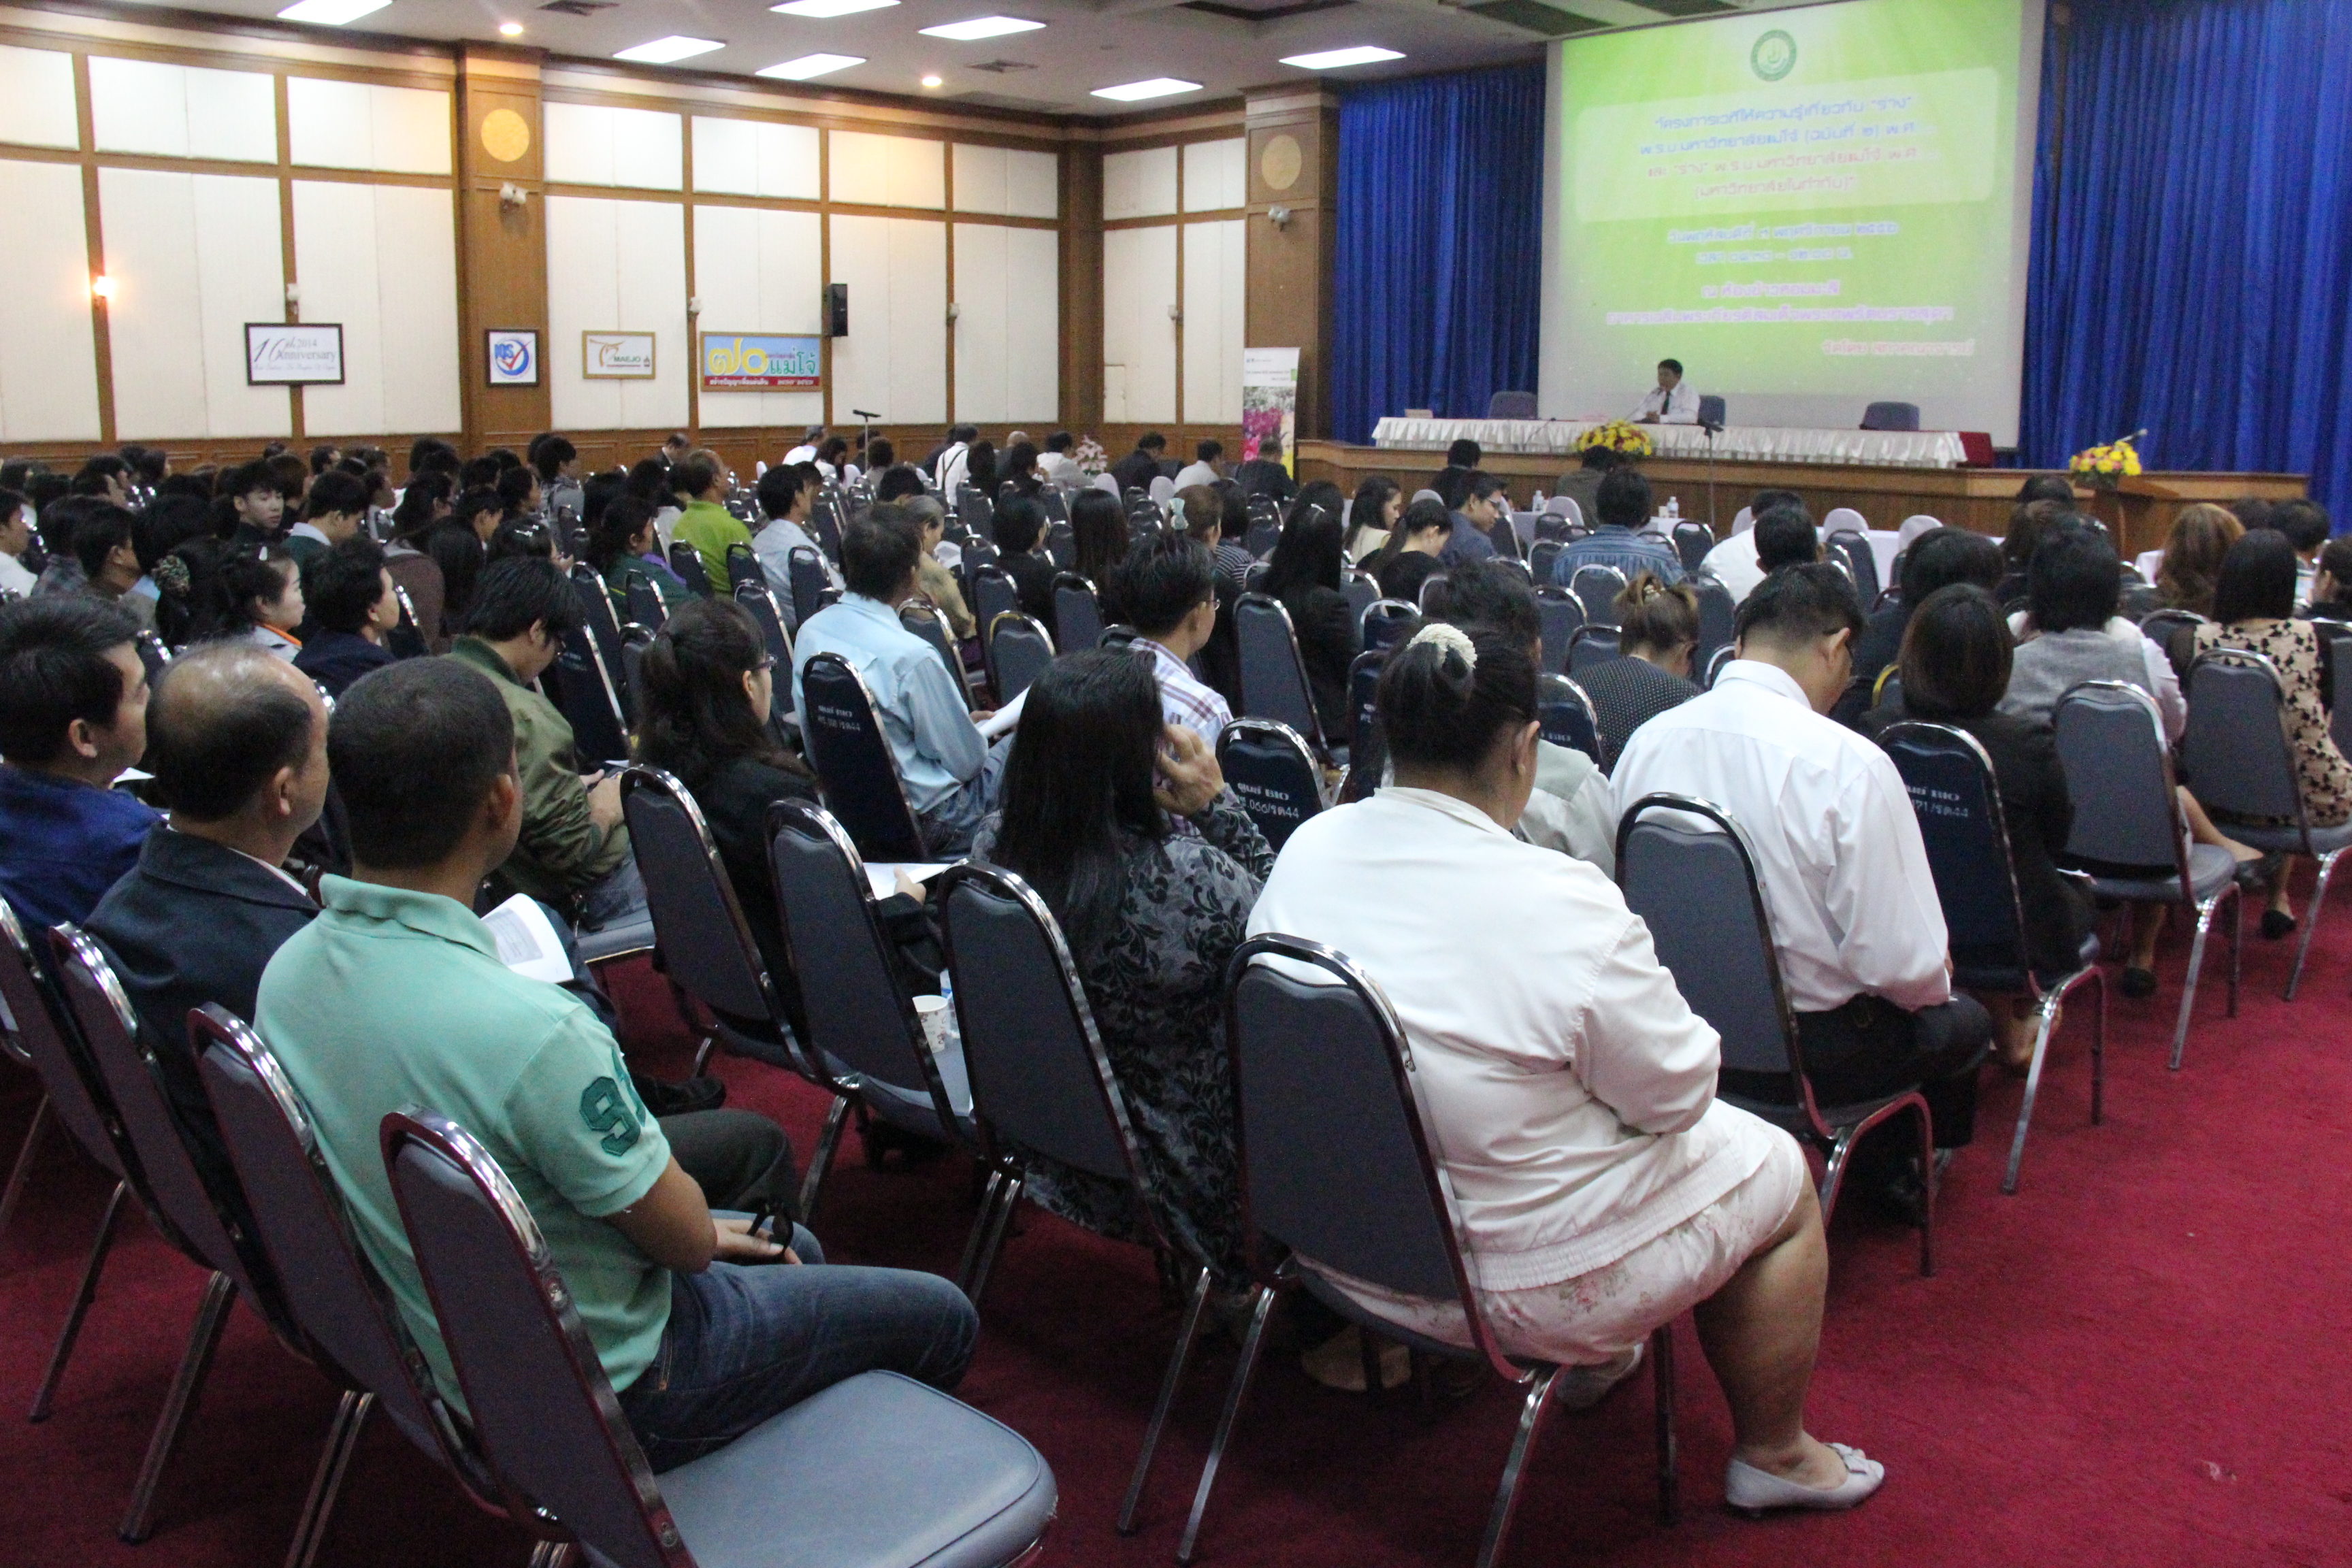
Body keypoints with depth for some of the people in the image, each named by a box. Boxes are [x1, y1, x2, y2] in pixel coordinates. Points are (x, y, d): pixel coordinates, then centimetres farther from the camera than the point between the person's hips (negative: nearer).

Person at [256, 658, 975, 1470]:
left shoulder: (287, 973, -10)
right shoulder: (528, 1028, -38)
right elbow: (685, 1239, -24)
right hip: (606, 1390, -8)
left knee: (791, 1252, 30)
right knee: (940, 1317, 13)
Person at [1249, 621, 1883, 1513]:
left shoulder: (1305, 848, -9)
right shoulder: (1561, 906, -28)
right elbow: (1678, 1091, -15)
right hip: (1515, 1282, -7)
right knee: (1779, 1173, 18)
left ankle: (1594, 1361, 48)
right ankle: (1773, 1457, 35)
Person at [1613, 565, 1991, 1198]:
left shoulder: (1648, 740, -7)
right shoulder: (1849, 764, -23)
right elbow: (1903, 964, -21)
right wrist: (1937, 983, 3)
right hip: (1811, 1053, -6)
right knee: (1963, 1022, 25)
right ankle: (1897, 1175, 43)